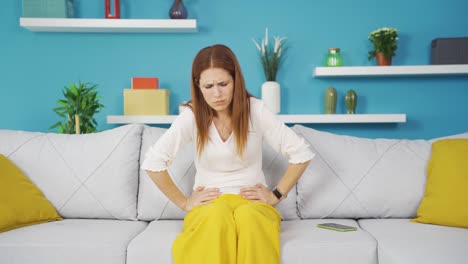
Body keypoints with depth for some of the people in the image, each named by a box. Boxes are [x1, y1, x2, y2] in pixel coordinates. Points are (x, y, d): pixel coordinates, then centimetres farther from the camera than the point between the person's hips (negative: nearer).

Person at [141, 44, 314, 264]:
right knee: (217, 217, -36)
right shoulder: (192, 116, -6)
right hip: (208, 205, 0)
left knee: (249, 217, -36)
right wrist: (184, 203, -5)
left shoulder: (255, 110, -6)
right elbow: (152, 162, -7)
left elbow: (301, 153, -2)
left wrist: (276, 195, -3)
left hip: (251, 202, 0)